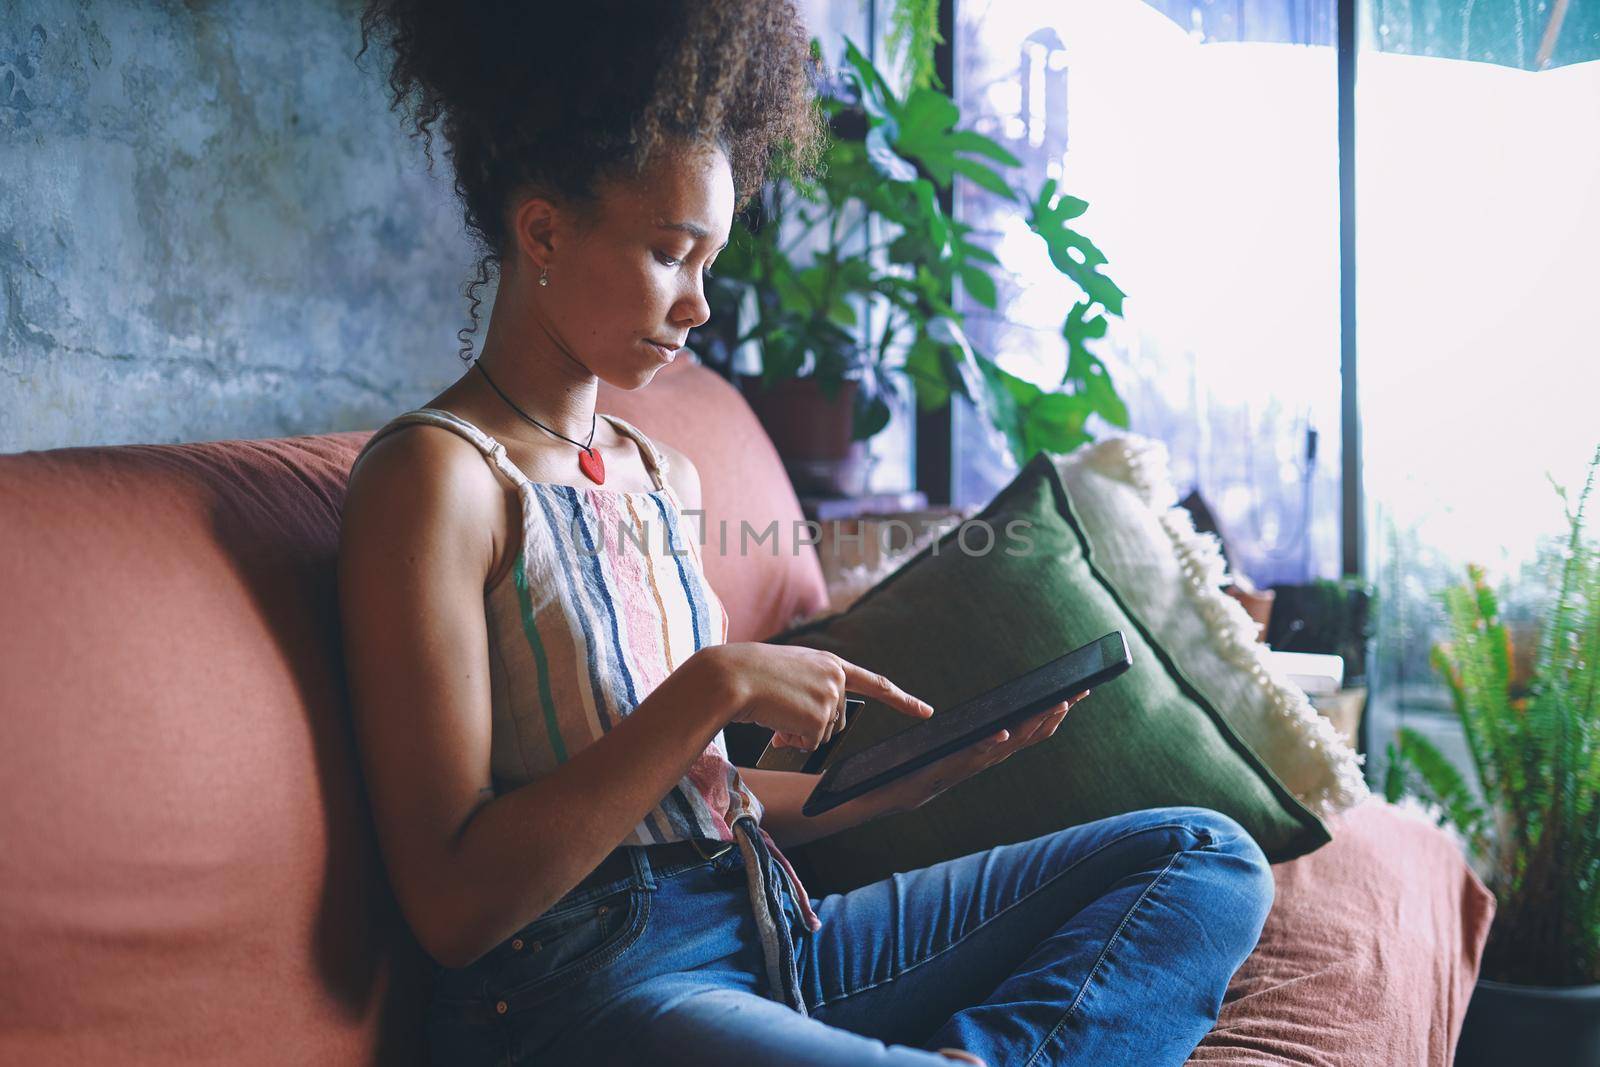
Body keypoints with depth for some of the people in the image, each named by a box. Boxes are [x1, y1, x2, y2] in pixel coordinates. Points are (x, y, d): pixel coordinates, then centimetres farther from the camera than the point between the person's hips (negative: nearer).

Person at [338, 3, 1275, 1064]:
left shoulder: (663, 474, 17)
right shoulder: (438, 472, -8)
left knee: (1206, 857, 0)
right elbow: (453, 905, -14)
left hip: (771, 940, 9)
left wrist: (929, 766, 7)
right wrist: (713, 687, -17)